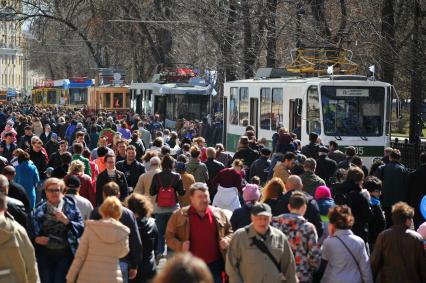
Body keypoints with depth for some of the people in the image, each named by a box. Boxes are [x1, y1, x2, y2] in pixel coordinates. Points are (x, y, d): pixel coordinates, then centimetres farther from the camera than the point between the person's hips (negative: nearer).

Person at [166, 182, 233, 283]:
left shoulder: (219, 214, 4)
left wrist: (227, 240, -6)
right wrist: (180, 246, -15)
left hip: (214, 265, 2)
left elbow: (230, 232, 16)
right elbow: (169, 236, 3)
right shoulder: (179, 215, -3)